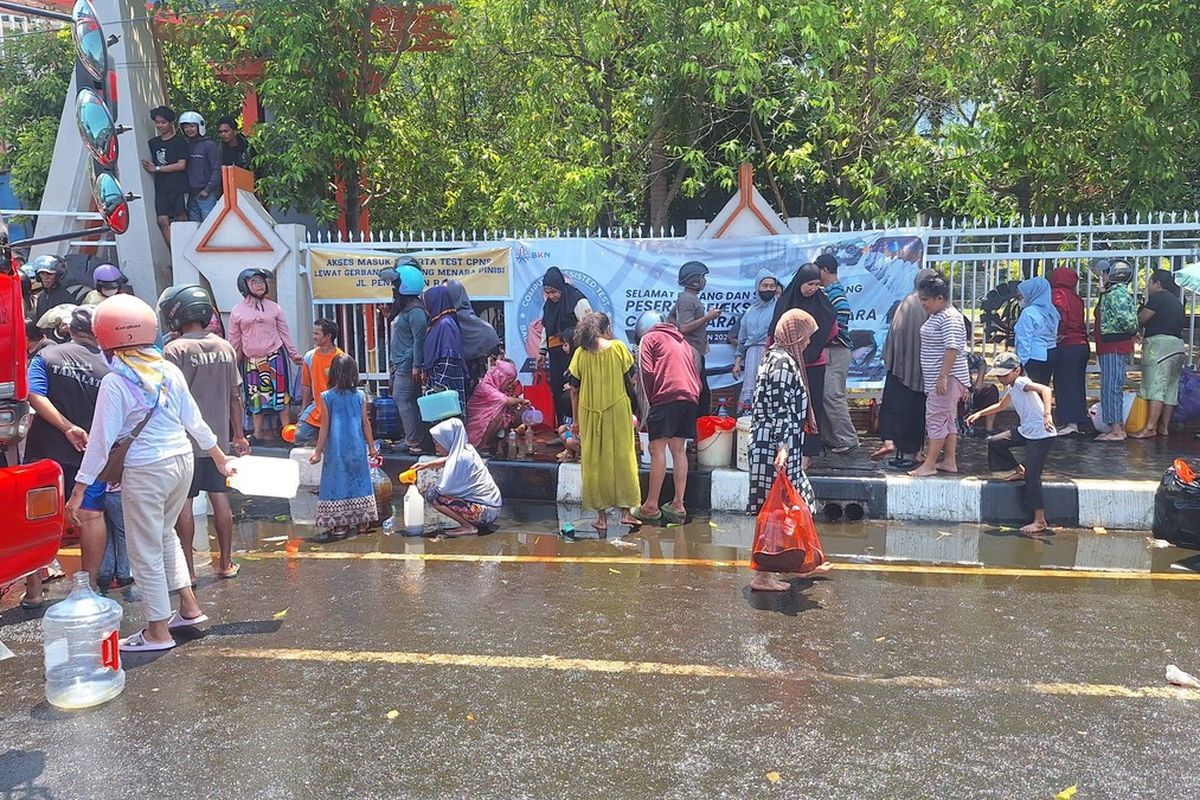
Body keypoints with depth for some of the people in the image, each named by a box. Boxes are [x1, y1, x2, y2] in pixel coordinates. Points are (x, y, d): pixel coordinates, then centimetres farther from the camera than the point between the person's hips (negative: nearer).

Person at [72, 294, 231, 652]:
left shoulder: (115, 382, -14)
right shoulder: (169, 370, 2)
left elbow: (102, 440, -13)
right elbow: (194, 420, 9)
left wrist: (79, 490, -8)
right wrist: (219, 457, 21)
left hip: (145, 471, -6)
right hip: (182, 460, 6)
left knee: (146, 550, 6)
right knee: (165, 534, 25)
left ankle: (158, 630, 15)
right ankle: (188, 606, 28)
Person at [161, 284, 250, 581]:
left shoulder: (174, 350, -12)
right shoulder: (225, 347, 5)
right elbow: (235, 396, 8)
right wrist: (239, 435, 16)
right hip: (218, 438, 5)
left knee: (183, 502, 3)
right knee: (220, 497, 12)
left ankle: (187, 568, 8)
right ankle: (226, 563, 20)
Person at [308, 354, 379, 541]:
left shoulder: (327, 396, -8)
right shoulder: (360, 395, -2)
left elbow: (325, 427, -6)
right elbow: (366, 423, 3)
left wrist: (318, 451, 2)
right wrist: (371, 447, 14)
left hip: (336, 450, -2)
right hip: (357, 448, 2)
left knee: (337, 484, 5)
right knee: (359, 482, 11)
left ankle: (340, 525, 6)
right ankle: (362, 522, 17)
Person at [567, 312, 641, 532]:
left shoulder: (581, 353, 0)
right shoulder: (618, 347, -3)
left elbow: (574, 389, 2)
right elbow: (631, 379, 0)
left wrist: (575, 419, 10)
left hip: (589, 414, 1)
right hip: (618, 410, -1)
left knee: (594, 461, 8)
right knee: (622, 458, 8)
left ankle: (601, 515, 10)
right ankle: (625, 511, 8)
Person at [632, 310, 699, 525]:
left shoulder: (649, 338, 10)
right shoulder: (683, 342, 29)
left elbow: (647, 372, -4)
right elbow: (696, 377, 22)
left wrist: (650, 401, 3)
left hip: (666, 396, -6)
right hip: (691, 397, 7)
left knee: (657, 449, -5)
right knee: (679, 450, 11)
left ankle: (651, 507, -6)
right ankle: (678, 505, 10)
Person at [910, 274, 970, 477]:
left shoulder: (949, 317, -17)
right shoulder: (936, 316, 15)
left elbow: (952, 348, -24)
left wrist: (943, 377, -27)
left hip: (946, 378, -11)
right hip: (936, 378, 11)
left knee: (936, 419, -8)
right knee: (948, 419, 13)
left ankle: (929, 465, -4)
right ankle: (949, 461, 19)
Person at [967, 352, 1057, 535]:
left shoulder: (1021, 382, -15)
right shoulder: (1012, 388, 13)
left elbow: (1045, 389, -33)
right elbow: (1001, 406, 33)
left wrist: (1047, 414, -46)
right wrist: (980, 413, 24)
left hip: (1042, 435, -9)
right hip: (1025, 431, 9)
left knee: (1032, 476, -11)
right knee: (995, 442, 16)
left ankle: (1040, 520, -5)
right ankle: (1019, 471, 30)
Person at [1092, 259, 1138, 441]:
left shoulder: (1116, 292, -15)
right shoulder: (1113, 292, 18)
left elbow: (1127, 320, -24)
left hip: (1114, 346, -11)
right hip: (1112, 347, 11)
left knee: (1111, 388, -10)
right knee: (1112, 388, 14)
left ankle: (1117, 431, -10)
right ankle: (1117, 427, 19)